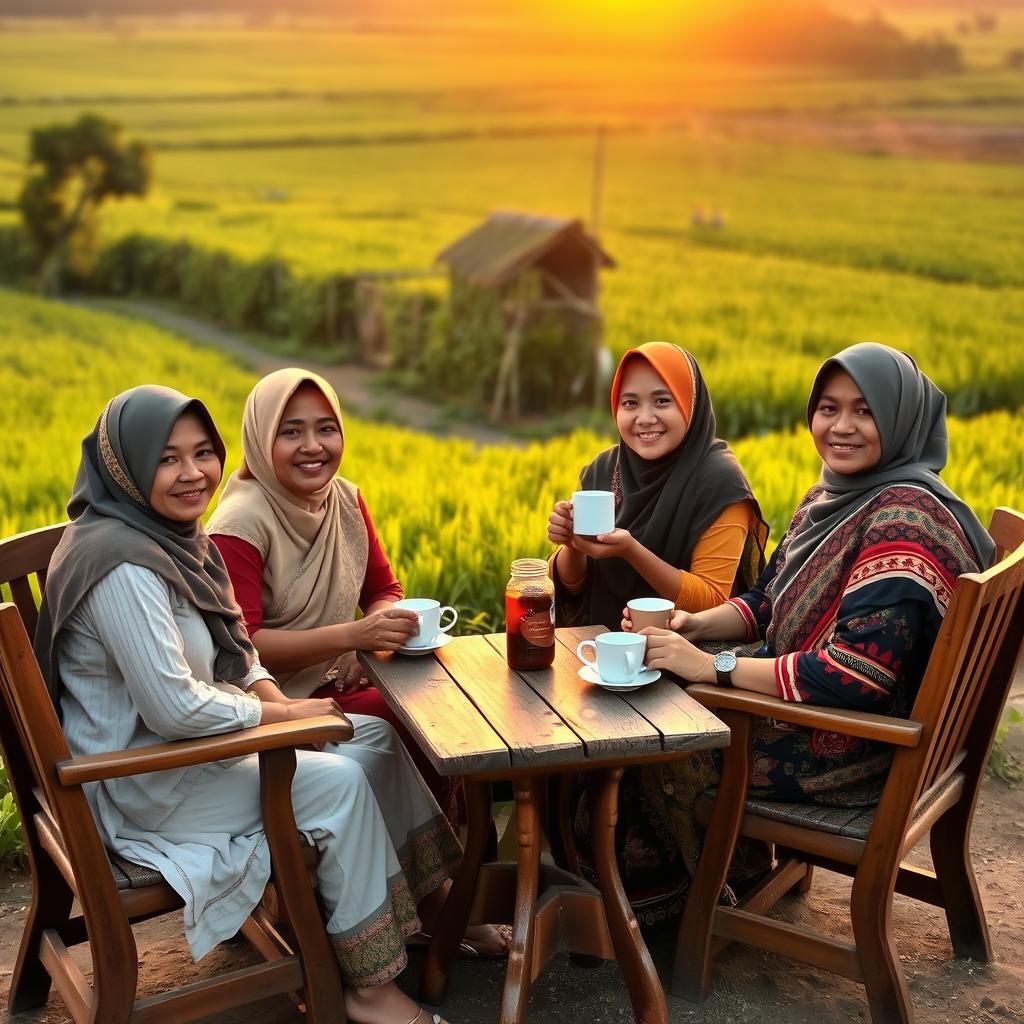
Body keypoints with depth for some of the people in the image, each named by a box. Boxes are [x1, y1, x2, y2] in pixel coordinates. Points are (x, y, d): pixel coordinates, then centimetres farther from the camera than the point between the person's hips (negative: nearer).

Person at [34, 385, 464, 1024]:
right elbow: (175, 710, -29)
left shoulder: (172, 534, 4)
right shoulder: (124, 565, -27)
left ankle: (431, 899, 22)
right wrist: (280, 715, -15)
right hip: (142, 780, -10)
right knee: (338, 783, -19)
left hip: (193, 735, 10)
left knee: (378, 738, 7)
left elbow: (230, 646, 14)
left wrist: (277, 700, -4)